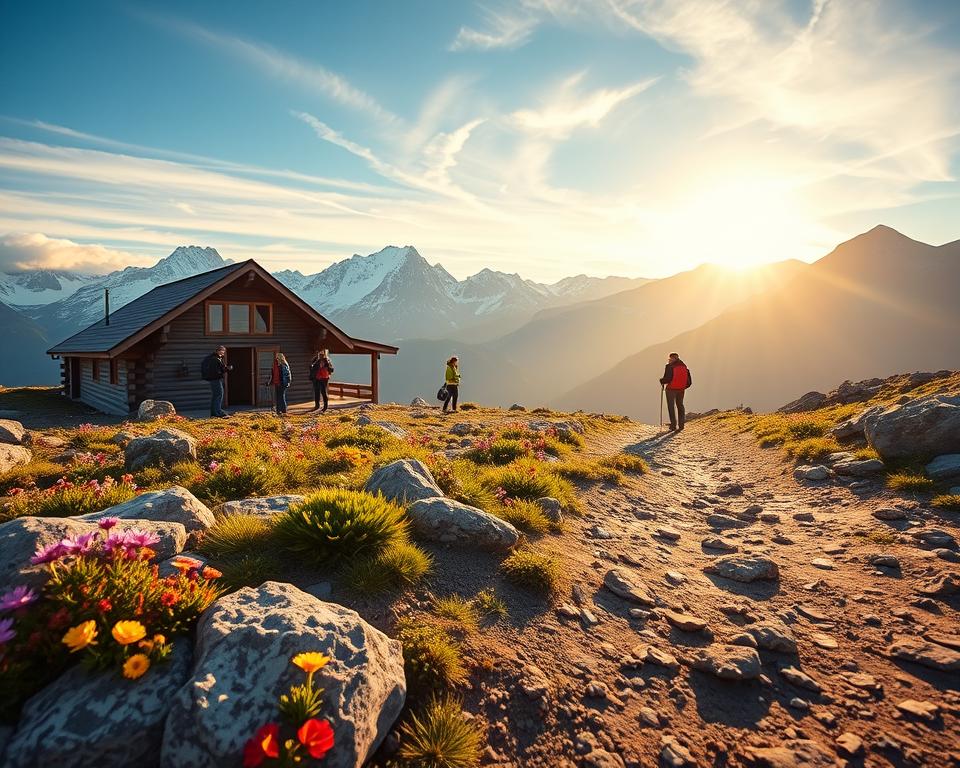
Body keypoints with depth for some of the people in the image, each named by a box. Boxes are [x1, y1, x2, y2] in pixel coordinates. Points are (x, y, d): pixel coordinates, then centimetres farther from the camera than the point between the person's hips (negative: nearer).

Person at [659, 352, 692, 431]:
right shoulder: (684, 366, 8)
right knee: (680, 405, 18)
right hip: (681, 389, 6)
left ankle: (673, 425, 1)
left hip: (671, 389, -6)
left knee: (671, 407, 3)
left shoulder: (670, 366, -13)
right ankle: (681, 424, 18)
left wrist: (662, 381, 0)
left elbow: (667, 378, -20)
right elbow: (689, 381, 9)